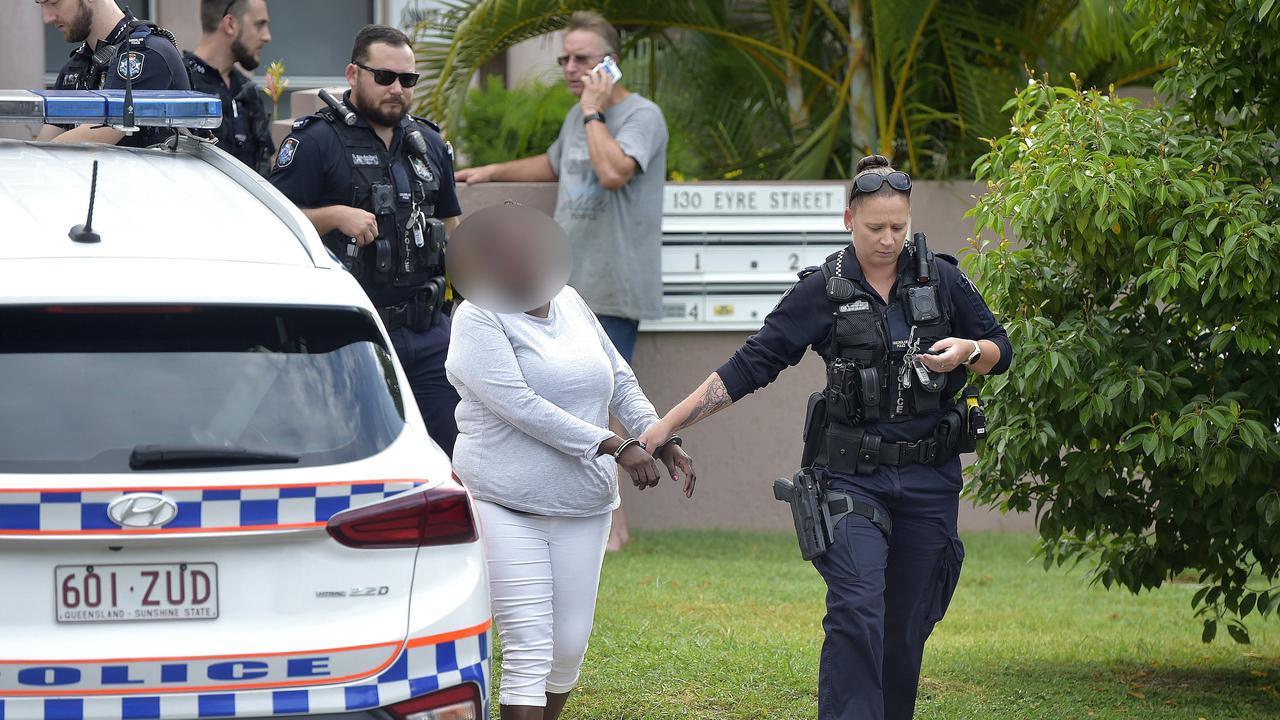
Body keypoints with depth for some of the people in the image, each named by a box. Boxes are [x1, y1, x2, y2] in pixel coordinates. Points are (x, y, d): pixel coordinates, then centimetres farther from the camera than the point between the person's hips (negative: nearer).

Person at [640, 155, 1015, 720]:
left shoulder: (941, 279, 3)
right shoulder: (823, 291, -2)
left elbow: (1001, 351, 12)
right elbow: (750, 366, -2)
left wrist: (967, 351, -12)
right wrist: (668, 424, -7)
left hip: (929, 478, 2)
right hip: (852, 476, -2)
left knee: (908, 622, 6)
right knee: (856, 611, -18)